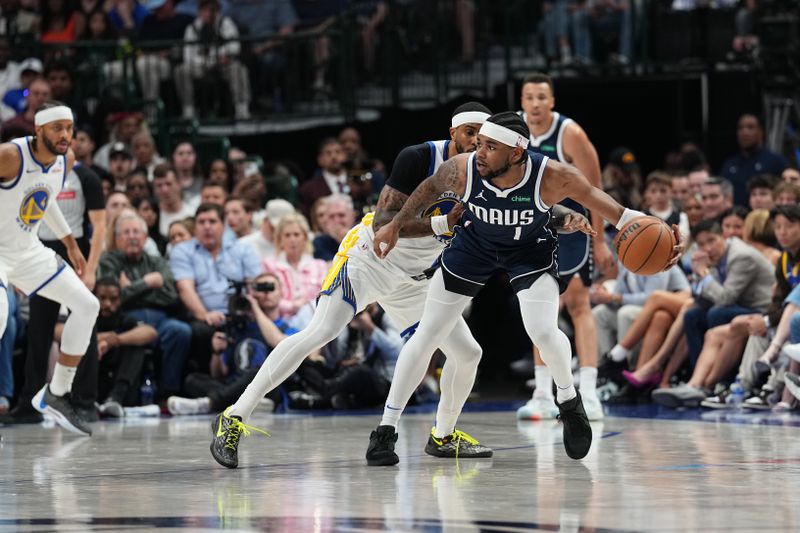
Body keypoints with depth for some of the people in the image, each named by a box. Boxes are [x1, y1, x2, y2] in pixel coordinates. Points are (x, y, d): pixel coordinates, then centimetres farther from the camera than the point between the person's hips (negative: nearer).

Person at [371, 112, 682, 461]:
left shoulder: (552, 177, -35)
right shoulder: (462, 170, -30)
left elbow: (597, 198, -24)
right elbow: (431, 188, -7)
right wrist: (396, 225, -1)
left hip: (531, 249, -2)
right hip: (474, 244, 2)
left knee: (543, 331, -23)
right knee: (427, 336, 3)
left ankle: (568, 400, 8)